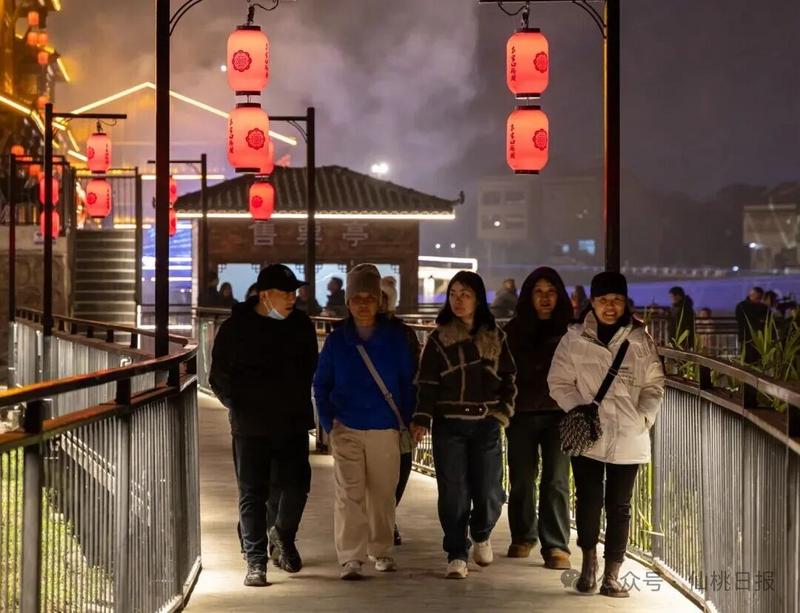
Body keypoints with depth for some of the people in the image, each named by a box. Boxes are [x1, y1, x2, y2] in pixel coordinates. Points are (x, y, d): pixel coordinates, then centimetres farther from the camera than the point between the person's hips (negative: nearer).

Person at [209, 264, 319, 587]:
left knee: (297, 485, 0)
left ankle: (283, 535, 29)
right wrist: (239, 407, -2)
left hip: (293, 424, 3)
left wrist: (301, 406, 10)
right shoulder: (236, 328, -6)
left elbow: (310, 368, 18)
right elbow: (219, 377, 2)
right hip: (250, 427, -3)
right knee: (252, 494, 0)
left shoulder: (301, 325, 4)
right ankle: (255, 561, 6)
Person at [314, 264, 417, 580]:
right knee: (349, 494, -8)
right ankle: (350, 558, -8)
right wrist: (328, 423, 2)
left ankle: (382, 551, 24)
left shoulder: (394, 337, 2)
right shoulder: (337, 340, 3)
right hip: (347, 429, -1)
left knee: (383, 493, 9)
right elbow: (321, 385, 10)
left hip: (385, 429, 1)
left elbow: (408, 381, 8)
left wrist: (407, 420, 4)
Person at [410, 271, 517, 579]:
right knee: (453, 493, -4)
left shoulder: (495, 337, 7)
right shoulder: (439, 338, 3)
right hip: (449, 425, -1)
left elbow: (508, 379, 11)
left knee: (489, 492, -2)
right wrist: (422, 419, -12)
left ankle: (481, 535, 28)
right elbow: (427, 383, -1)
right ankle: (457, 555, 7)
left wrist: (503, 412, -2)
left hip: (486, 425, 1)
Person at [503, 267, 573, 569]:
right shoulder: (514, 331, 6)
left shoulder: (570, 330, 4)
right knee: (522, 479, 8)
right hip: (522, 415, 1)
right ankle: (523, 537, 28)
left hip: (559, 414, -1)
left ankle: (556, 547, -7)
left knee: (556, 481, -8)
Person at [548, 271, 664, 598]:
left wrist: (644, 416, -4)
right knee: (589, 500, -1)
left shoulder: (640, 339, 3)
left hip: (628, 437, 1)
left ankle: (611, 574, 12)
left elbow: (654, 384, 7)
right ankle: (589, 559, 23)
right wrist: (578, 408, -10)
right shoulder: (574, 339, 0)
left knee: (619, 506, 5)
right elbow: (559, 382, 4)